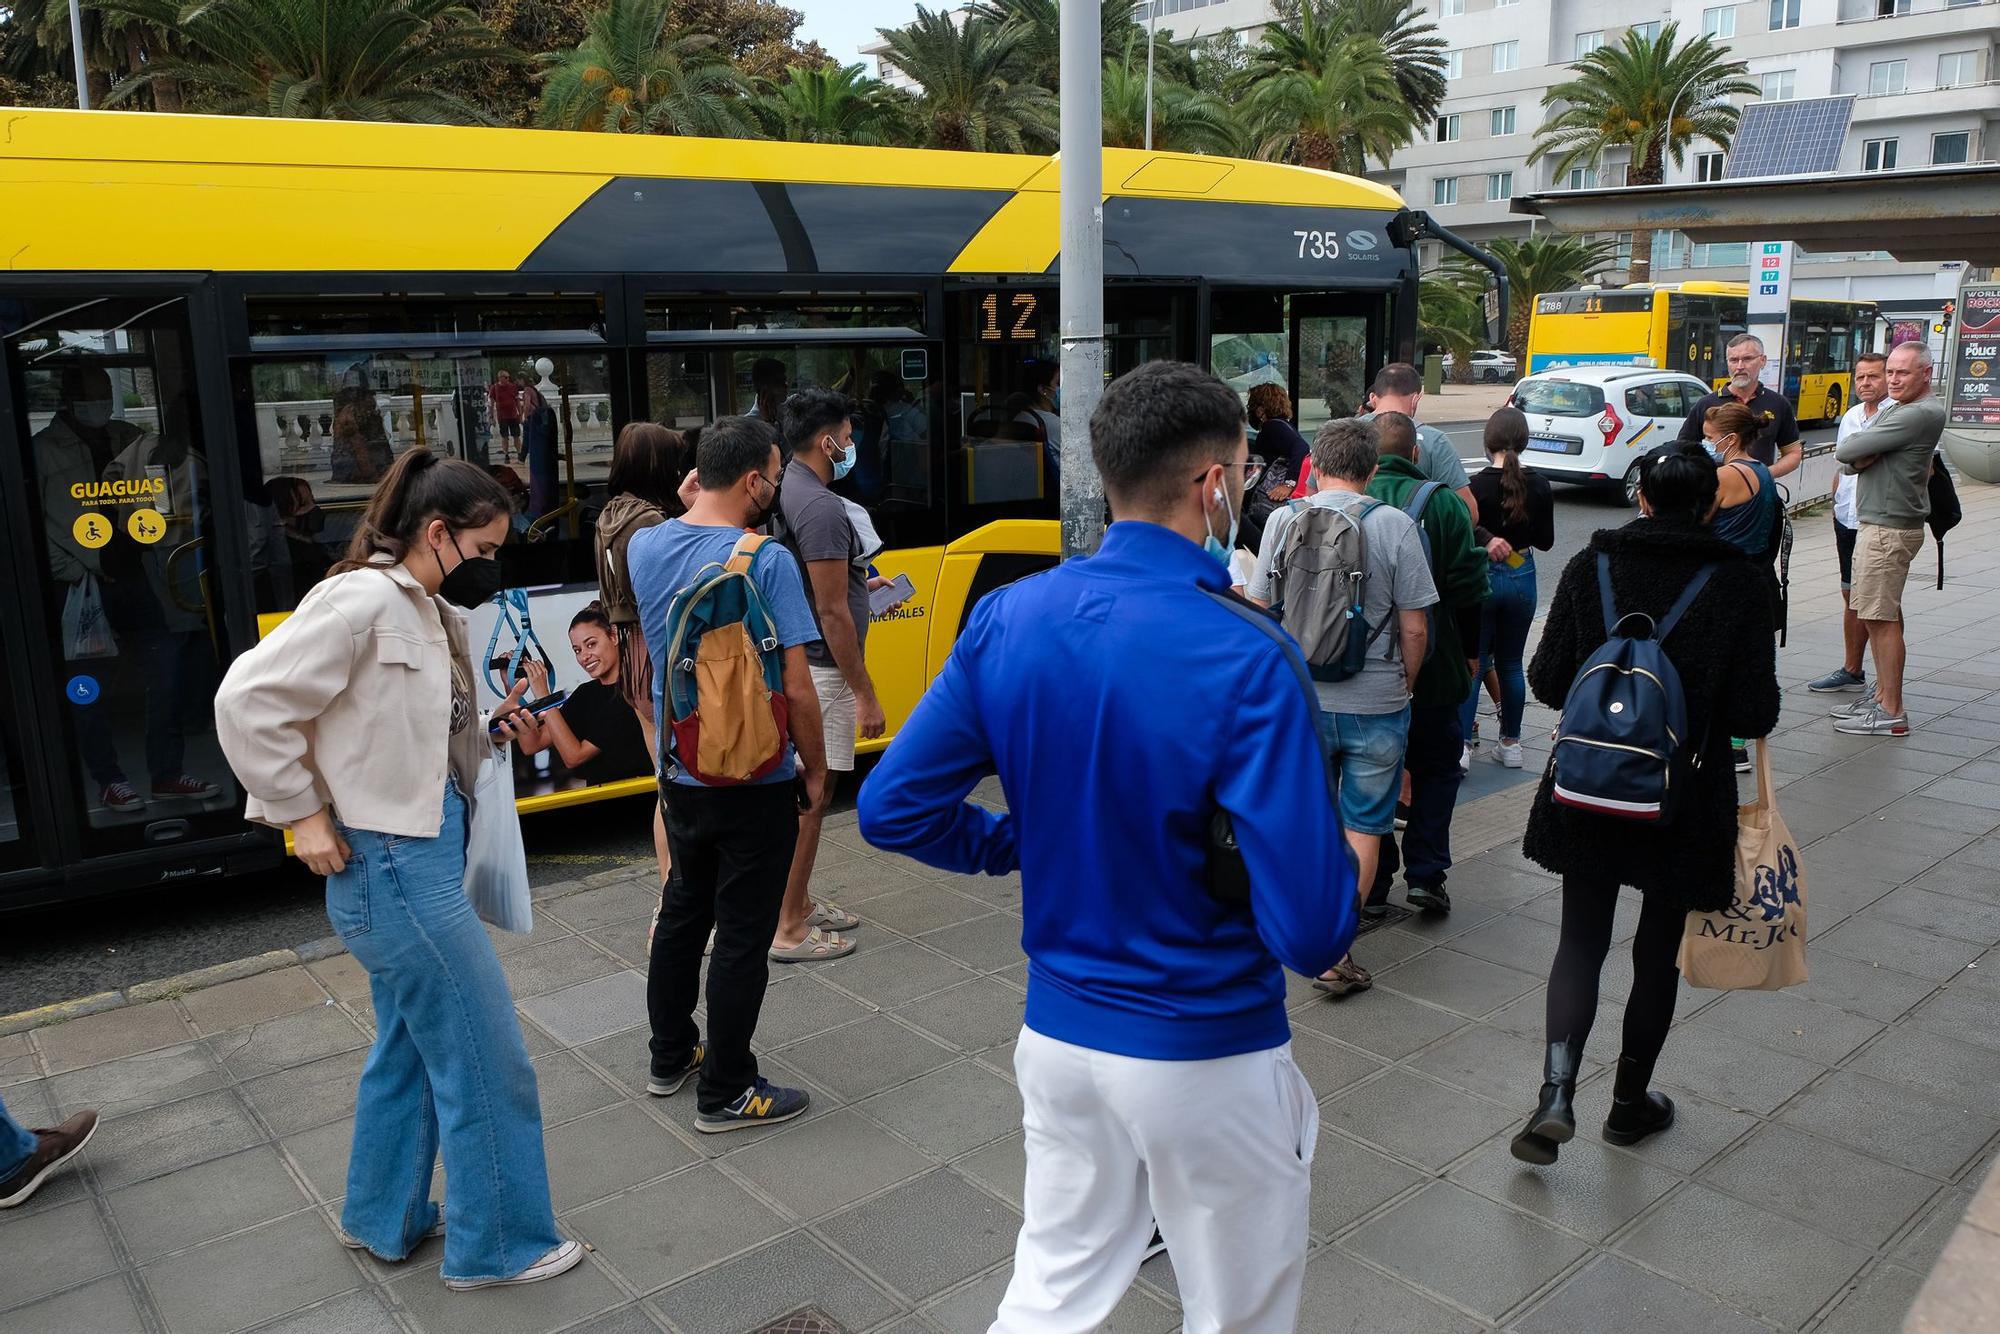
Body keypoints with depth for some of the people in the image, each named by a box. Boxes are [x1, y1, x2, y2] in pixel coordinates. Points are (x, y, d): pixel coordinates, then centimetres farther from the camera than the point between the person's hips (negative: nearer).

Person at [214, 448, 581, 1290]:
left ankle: (382, 1219, 40)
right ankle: (499, 1246, 19)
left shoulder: (432, 613, 9)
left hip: (424, 852, 10)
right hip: (390, 863, -9)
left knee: (410, 1044, 22)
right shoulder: (363, 601, -17)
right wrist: (303, 815, -15)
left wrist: (496, 724, -1)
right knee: (486, 1057, 2)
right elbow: (249, 700, -20)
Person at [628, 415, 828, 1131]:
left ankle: (670, 1055, 37)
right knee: (743, 936, 5)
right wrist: (815, 769, -6)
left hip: (680, 774, 7)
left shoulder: (643, 546, -1)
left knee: (683, 911, 23)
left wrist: (693, 502, 15)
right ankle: (725, 1093, 17)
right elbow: (796, 687, -21)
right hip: (757, 782, -7)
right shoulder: (767, 561, -20)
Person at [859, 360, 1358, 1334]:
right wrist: (1344, 860, -3)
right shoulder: (1248, 659, -23)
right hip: (1207, 1061, -4)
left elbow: (892, 808, -3)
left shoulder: (1005, 620, -7)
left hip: (1056, 1036, 5)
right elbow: (1312, 934, -24)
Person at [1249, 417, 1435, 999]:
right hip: (1375, 704, -2)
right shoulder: (1394, 525, -9)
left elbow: (1259, 611, 3)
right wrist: (1403, 686, 9)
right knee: (1362, 827, 8)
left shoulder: (1283, 519, -3)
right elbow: (1415, 627, -7)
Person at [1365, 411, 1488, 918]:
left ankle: (1372, 885, 13)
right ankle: (1425, 873, 9)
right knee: (1436, 766, 16)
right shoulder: (1443, 503, -8)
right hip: (1432, 666, -1)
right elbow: (1467, 585, -6)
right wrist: (1469, 651, 7)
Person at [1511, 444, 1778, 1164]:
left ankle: (1557, 1091, -4)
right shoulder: (1738, 580, -9)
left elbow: (1547, 682, -4)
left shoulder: (1589, 566, -5)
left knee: (1581, 940, 13)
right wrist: (1701, 703, 10)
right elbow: (1755, 715, -11)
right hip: (1687, 804, -1)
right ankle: (1631, 1100, 30)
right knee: (1658, 949, 16)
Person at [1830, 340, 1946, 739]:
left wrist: (1857, 449, 2)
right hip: (1875, 523, 10)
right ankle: (1883, 695, 25)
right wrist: (1865, 455, -12)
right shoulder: (1893, 407, 16)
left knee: (1882, 619, -9)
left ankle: (1891, 713, -5)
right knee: (1877, 616, 16)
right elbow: (1848, 458, 9)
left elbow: (1845, 450, -19)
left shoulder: (1920, 414, -16)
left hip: (1890, 528, -10)